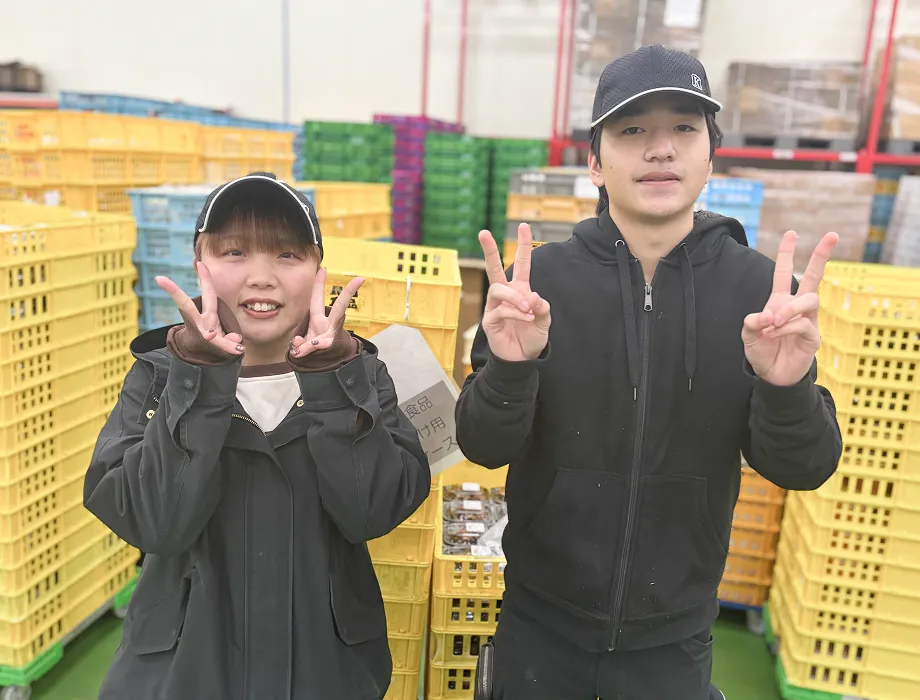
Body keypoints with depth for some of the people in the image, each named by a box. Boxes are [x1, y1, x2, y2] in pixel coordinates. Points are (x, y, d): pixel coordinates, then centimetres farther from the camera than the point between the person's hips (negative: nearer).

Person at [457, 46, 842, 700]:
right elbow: (484, 447, -12)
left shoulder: (762, 287, -11)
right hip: (541, 619, 0)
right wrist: (509, 368, -32)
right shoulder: (541, 276, -13)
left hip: (675, 635, 1)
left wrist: (786, 388, -29)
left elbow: (803, 469, -9)